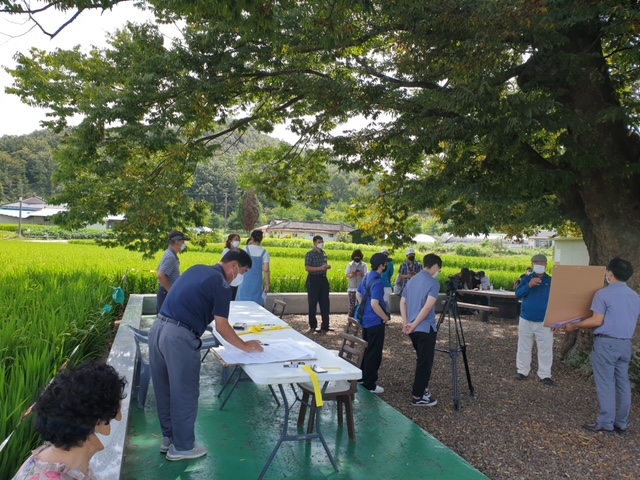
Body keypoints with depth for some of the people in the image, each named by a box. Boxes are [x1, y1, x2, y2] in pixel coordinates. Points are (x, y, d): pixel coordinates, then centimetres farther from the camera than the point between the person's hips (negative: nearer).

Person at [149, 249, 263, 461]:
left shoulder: (197, 269, 16)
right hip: (179, 337, -9)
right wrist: (245, 346, 3)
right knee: (184, 393, 9)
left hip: (158, 328, 9)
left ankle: (168, 437, 37)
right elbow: (221, 327, -9)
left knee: (164, 390, 21)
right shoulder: (221, 284, -8)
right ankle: (182, 447, 24)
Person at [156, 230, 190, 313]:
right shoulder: (171, 257, -21)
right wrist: (170, 290, -20)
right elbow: (160, 275, -30)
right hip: (167, 294, -10)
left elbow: (160, 269, 23)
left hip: (167, 293, 10)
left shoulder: (170, 254, 9)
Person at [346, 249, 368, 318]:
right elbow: (347, 275, 3)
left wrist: (362, 274, -25)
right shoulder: (350, 265, 9)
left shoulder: (364, 265, 4)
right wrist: (351, 275, -19)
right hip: (351, 288, 1)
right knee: (351, 304, 1)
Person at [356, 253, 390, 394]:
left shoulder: (367, 277, 7)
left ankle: (363, 377, 31)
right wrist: (386, 317, -15)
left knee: (366, 350, 20)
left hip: (366, 320, 9)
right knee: (374, 353, 0)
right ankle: (369, 384, 8)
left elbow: (358, 294, 19)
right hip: (375, 322, -9)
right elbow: (375, 304, -28)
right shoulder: (378, 281, -22)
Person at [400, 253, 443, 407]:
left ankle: (420, 388, 32)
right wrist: (414, 325, -21)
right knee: (425, 362, 3)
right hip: (426, 328, -8)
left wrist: (406, 322, 1)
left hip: (414, 329, 8)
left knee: (421, 360, 22)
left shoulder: (411, 280, 10)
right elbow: (428, 307, -24)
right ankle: (418, 397, 10)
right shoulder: (433, 283, -14)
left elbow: (402, 302, 8)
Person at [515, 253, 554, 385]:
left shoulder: (551, 281, 1)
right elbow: (517, 295, -9)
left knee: (545, 349, 4)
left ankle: (545, 374, 16)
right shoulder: (527, 279, 2)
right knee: (524, 347, 10)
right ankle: (522, 371, 23)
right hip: (526, 319, 1)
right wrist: (529, 285, -25)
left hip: (544, 322, -1)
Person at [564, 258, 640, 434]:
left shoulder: (603, 293, -13)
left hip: (607, 342, -7)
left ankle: (606, 424, 6)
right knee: (623, 384, 12)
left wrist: (574, 325, -5)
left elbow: (597, 321, -16)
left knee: (606, 384, 0)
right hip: (626, 343, 7)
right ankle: (621, 423, 20)